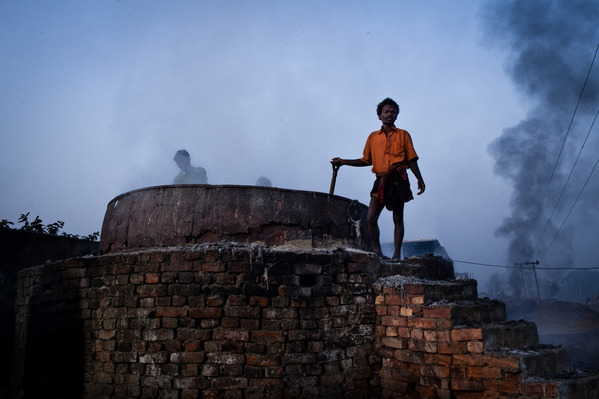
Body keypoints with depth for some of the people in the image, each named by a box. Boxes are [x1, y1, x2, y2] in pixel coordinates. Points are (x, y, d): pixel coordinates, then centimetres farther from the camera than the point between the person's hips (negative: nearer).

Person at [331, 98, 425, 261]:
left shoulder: (403, 135, 11)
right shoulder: (373, 137, 17)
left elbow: (411, 159, 9)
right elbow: (366, 160, 22)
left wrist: (420, 179, 1)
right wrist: (344, 162, 15)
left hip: (398, 179, -2)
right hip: (381, 180, 2)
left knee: (398, 219, 1)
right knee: (370, 218, -10)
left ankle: (397, 254, 7)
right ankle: (377, 252, 2)